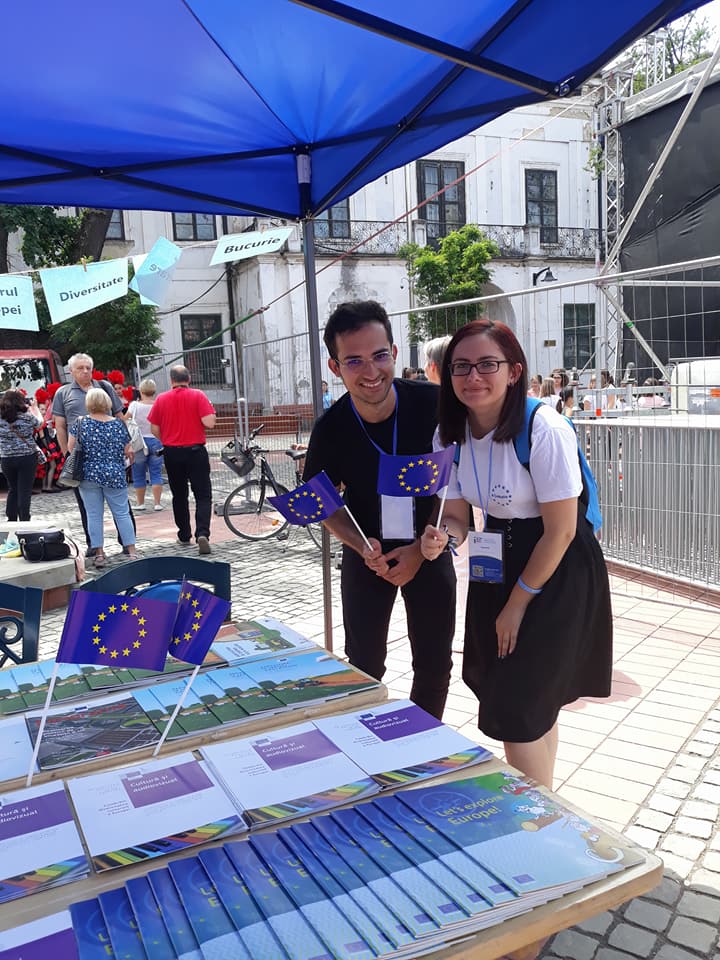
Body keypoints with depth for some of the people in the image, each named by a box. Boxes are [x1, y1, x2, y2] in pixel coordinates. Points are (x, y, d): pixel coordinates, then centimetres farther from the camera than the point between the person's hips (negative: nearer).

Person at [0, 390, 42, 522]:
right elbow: (39, 422, 10)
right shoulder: (27, 417, -10)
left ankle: (11, 519, 21)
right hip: (27, 458, -3)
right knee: (25, 491, 1)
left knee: (12, 489, 17)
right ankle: (24, 520, 3)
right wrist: (34, 407, 27)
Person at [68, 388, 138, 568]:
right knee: (122, 513, 6)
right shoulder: (118, 424, -3)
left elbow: (70, 448, 2)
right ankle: (132, 551, 6)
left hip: (88, 475, 0)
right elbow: (127, 451, 2)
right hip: (114, 475, 0)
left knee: (94, 515, 6)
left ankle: (99, 554, 7)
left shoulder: (80, 423, -3)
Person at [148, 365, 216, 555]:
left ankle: (184, 536, 22)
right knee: (203, 496, 1)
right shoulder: (198, 396, -7)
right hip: (195, 451, -3)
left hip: (172, 453, 3)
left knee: (179, 496, 16)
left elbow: (154, 430, 3)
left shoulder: (161, 399, 1)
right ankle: (202, 533, -17)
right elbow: (209, 423, -15)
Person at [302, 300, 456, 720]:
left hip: (429, 550, 0)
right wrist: (362, 547, -17)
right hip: (368, 555, 0)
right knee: (364, 666, 10)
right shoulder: (331, 428, -19)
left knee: (434, 665, 10)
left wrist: (421, 549, -15)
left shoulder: (432, 404, -22)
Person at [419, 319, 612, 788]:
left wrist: (518, 603, -12)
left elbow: (561, 530, -20)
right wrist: (440, 535, -21)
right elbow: (457, 513, 4)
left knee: (519, 709, -3)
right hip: (497, 568, 7)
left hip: (557, 573, -6)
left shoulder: (545, 429, -24)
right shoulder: (450, 434, -4)